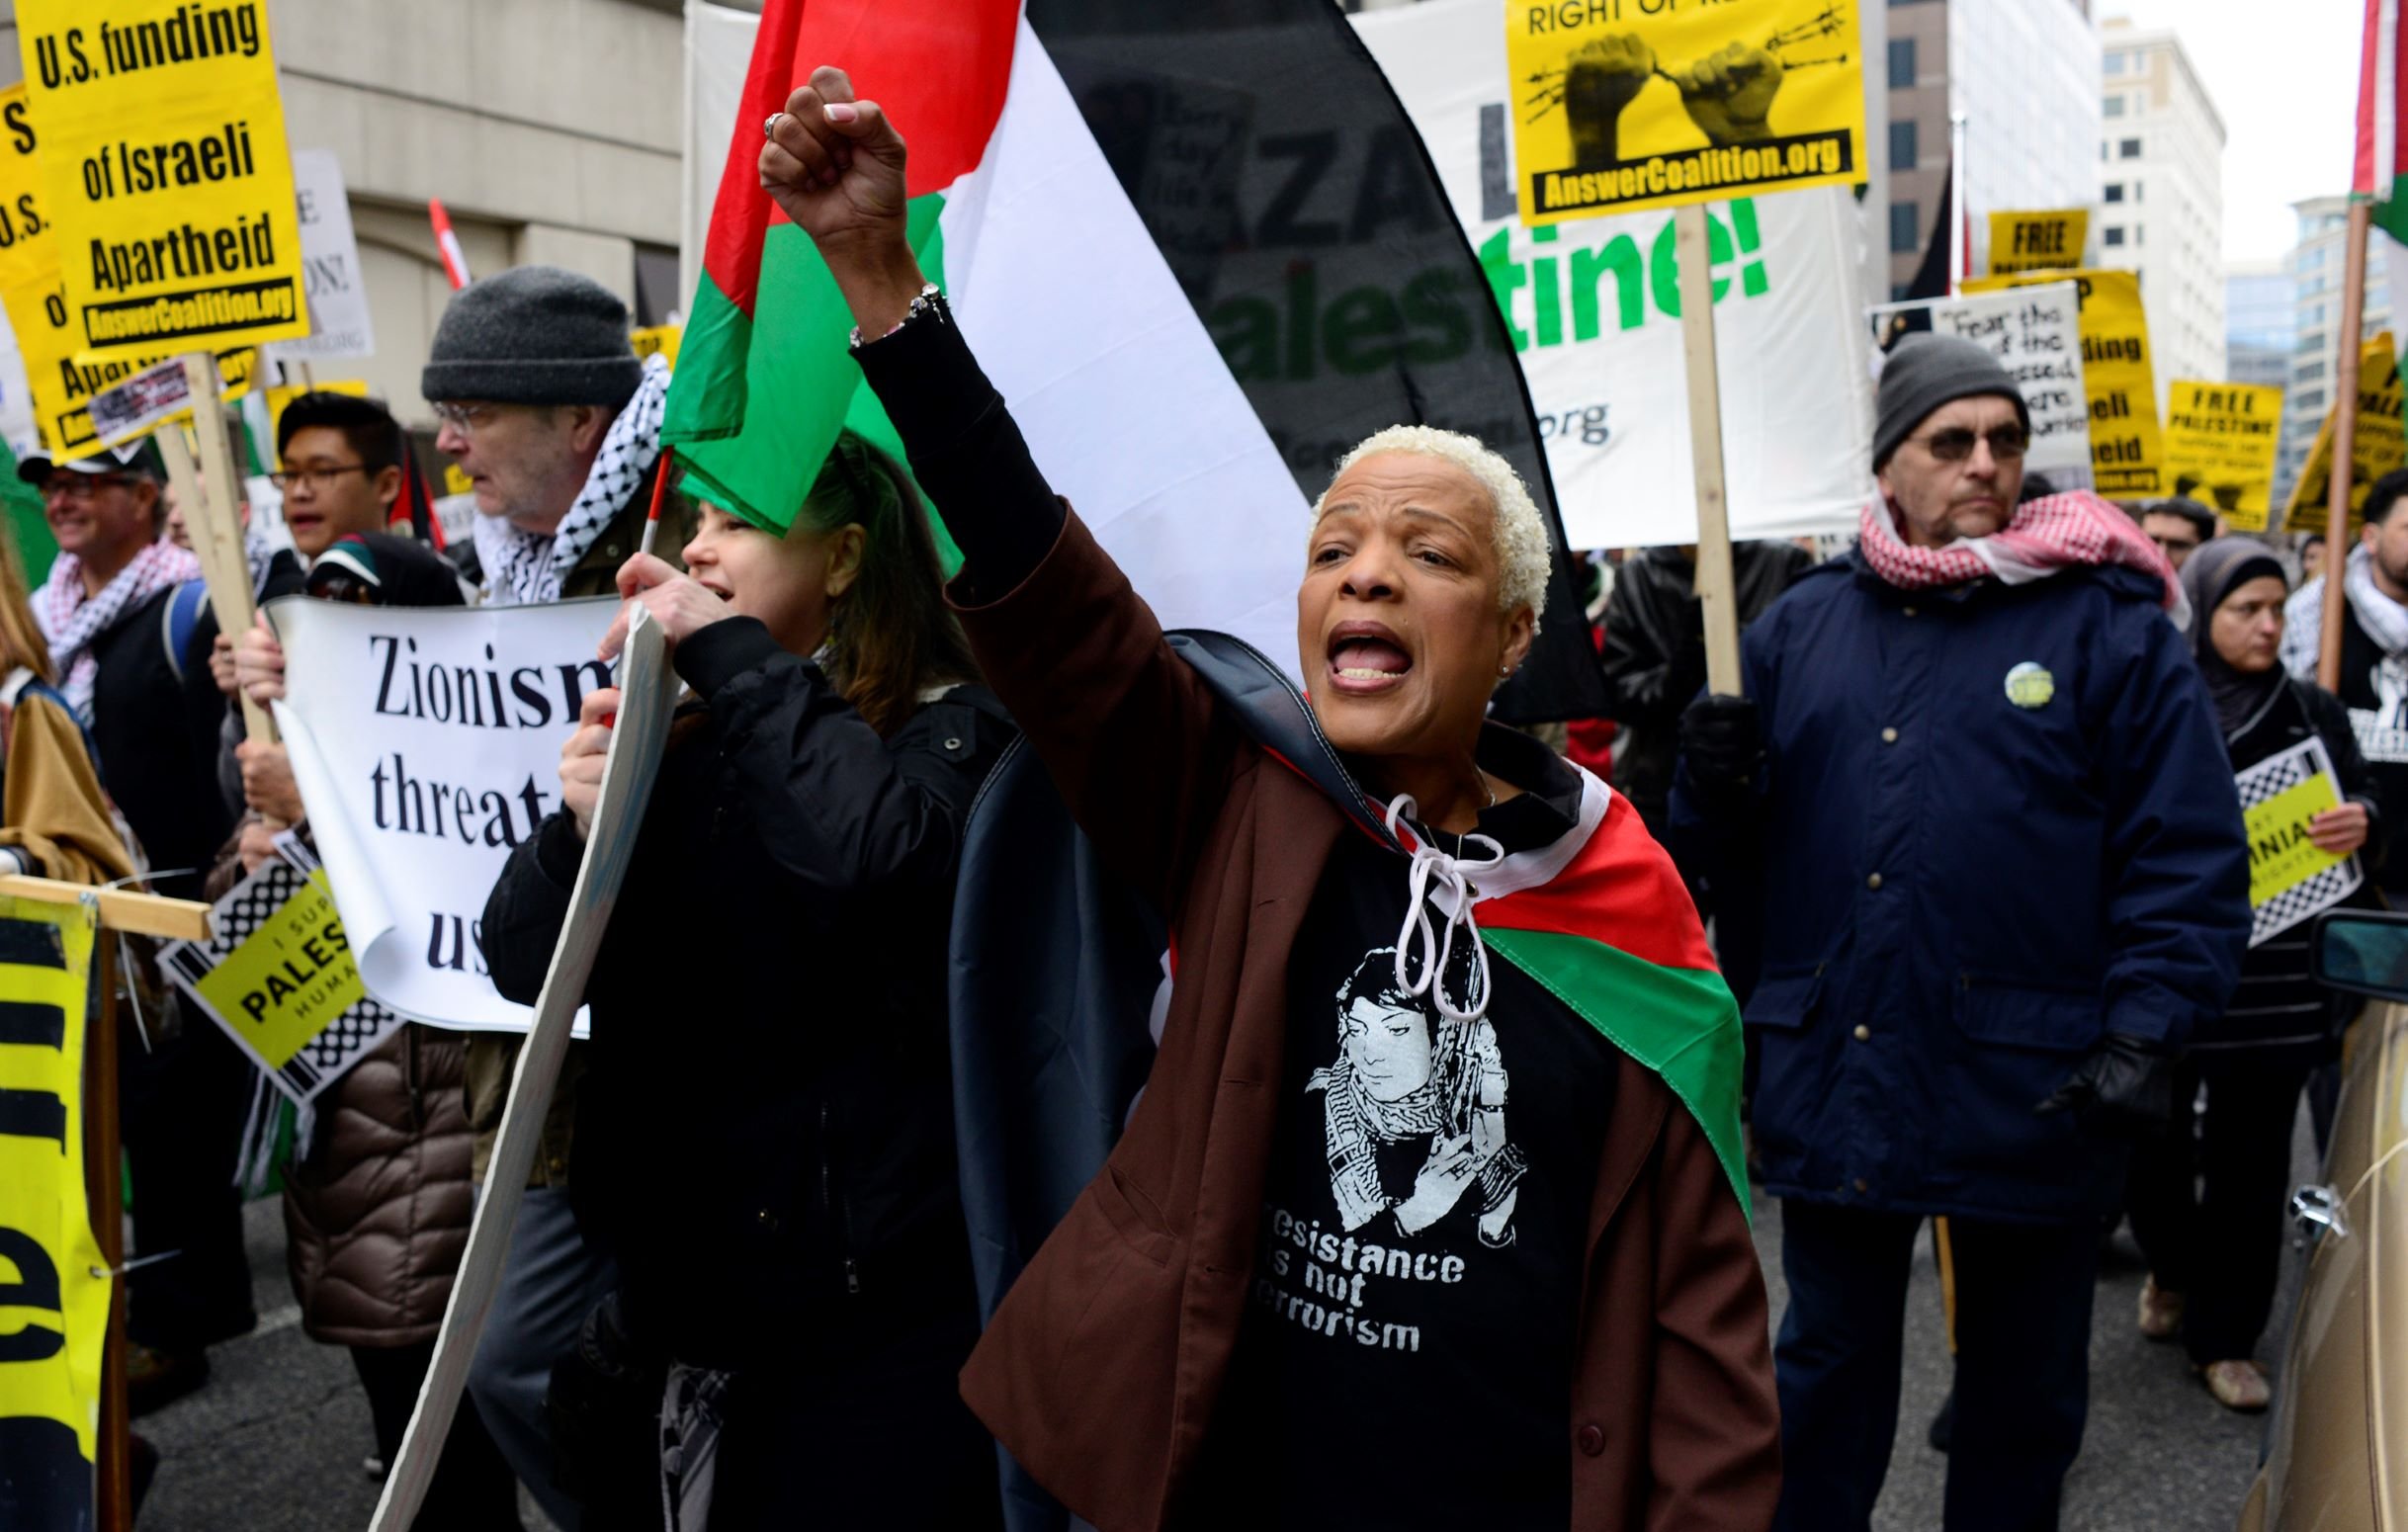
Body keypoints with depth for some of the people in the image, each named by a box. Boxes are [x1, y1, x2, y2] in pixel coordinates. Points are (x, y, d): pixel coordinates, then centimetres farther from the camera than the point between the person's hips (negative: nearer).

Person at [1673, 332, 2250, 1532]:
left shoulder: (2109, 625, -2)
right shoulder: (1803, 623, 8)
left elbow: (2187, 853, -5)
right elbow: (1743, 843, 12)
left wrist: (2144, 1032, -15)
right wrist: (1715, 790, -11)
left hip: (2031, 1092, -2)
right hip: (1833, 1077, 3)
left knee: (2022, 1387, 16)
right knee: (1826, 1366, 18)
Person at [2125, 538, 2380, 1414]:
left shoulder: (2313, 712, 6)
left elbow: (2362, 811, 5)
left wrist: (2359, 826, -17)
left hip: (2271, 974, 2)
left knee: (2249, 1156, 5)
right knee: (2150, 1134, 5)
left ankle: (2225, 1333, 19)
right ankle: (2174, 1269, 36)